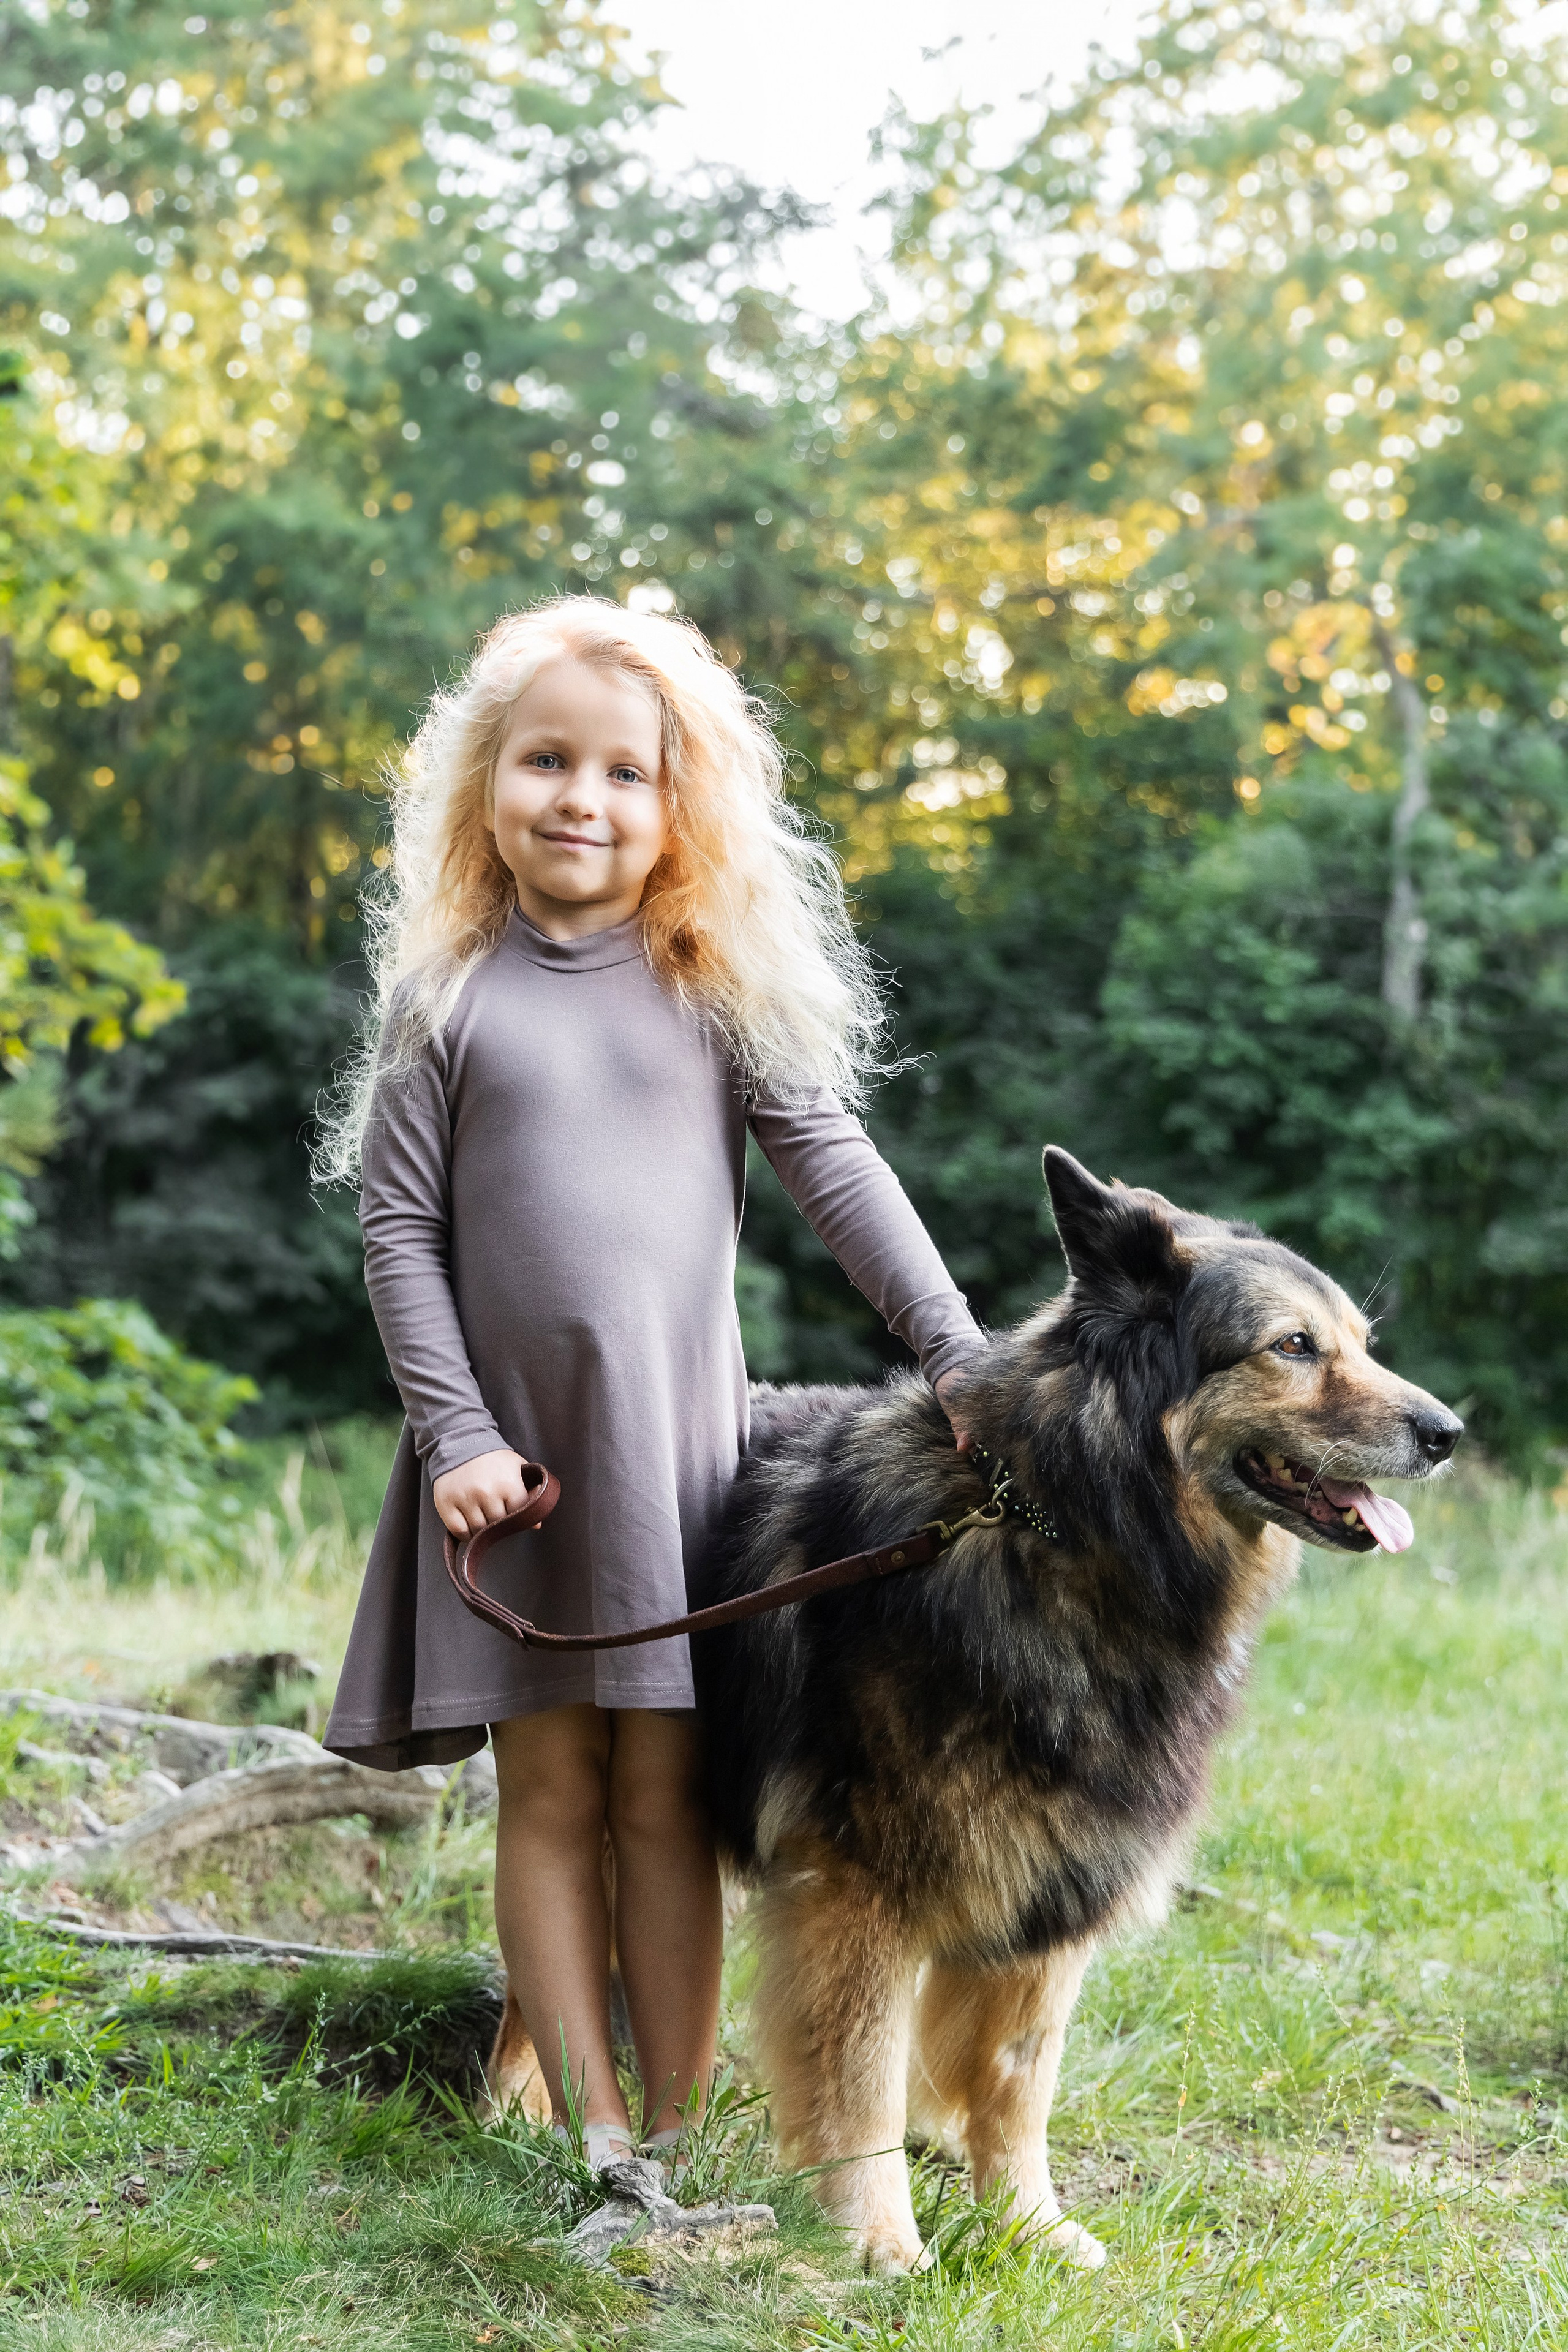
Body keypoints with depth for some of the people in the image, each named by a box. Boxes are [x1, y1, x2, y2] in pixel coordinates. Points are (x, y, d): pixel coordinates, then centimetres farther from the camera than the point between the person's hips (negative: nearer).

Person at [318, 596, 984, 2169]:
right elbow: (399, 1223, 2)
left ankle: (677, 2130, 9)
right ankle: (590, 2132, 8)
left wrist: (957, 1355, -5)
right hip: (515, 1445, 0)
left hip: (679, 1437, 0)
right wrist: (453, 1430, -7)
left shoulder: (716, 988, 5)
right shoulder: (447, 997, 4)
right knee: (550, 1788, 2)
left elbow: (832, 1165, 3)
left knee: (665, 1790, 2)